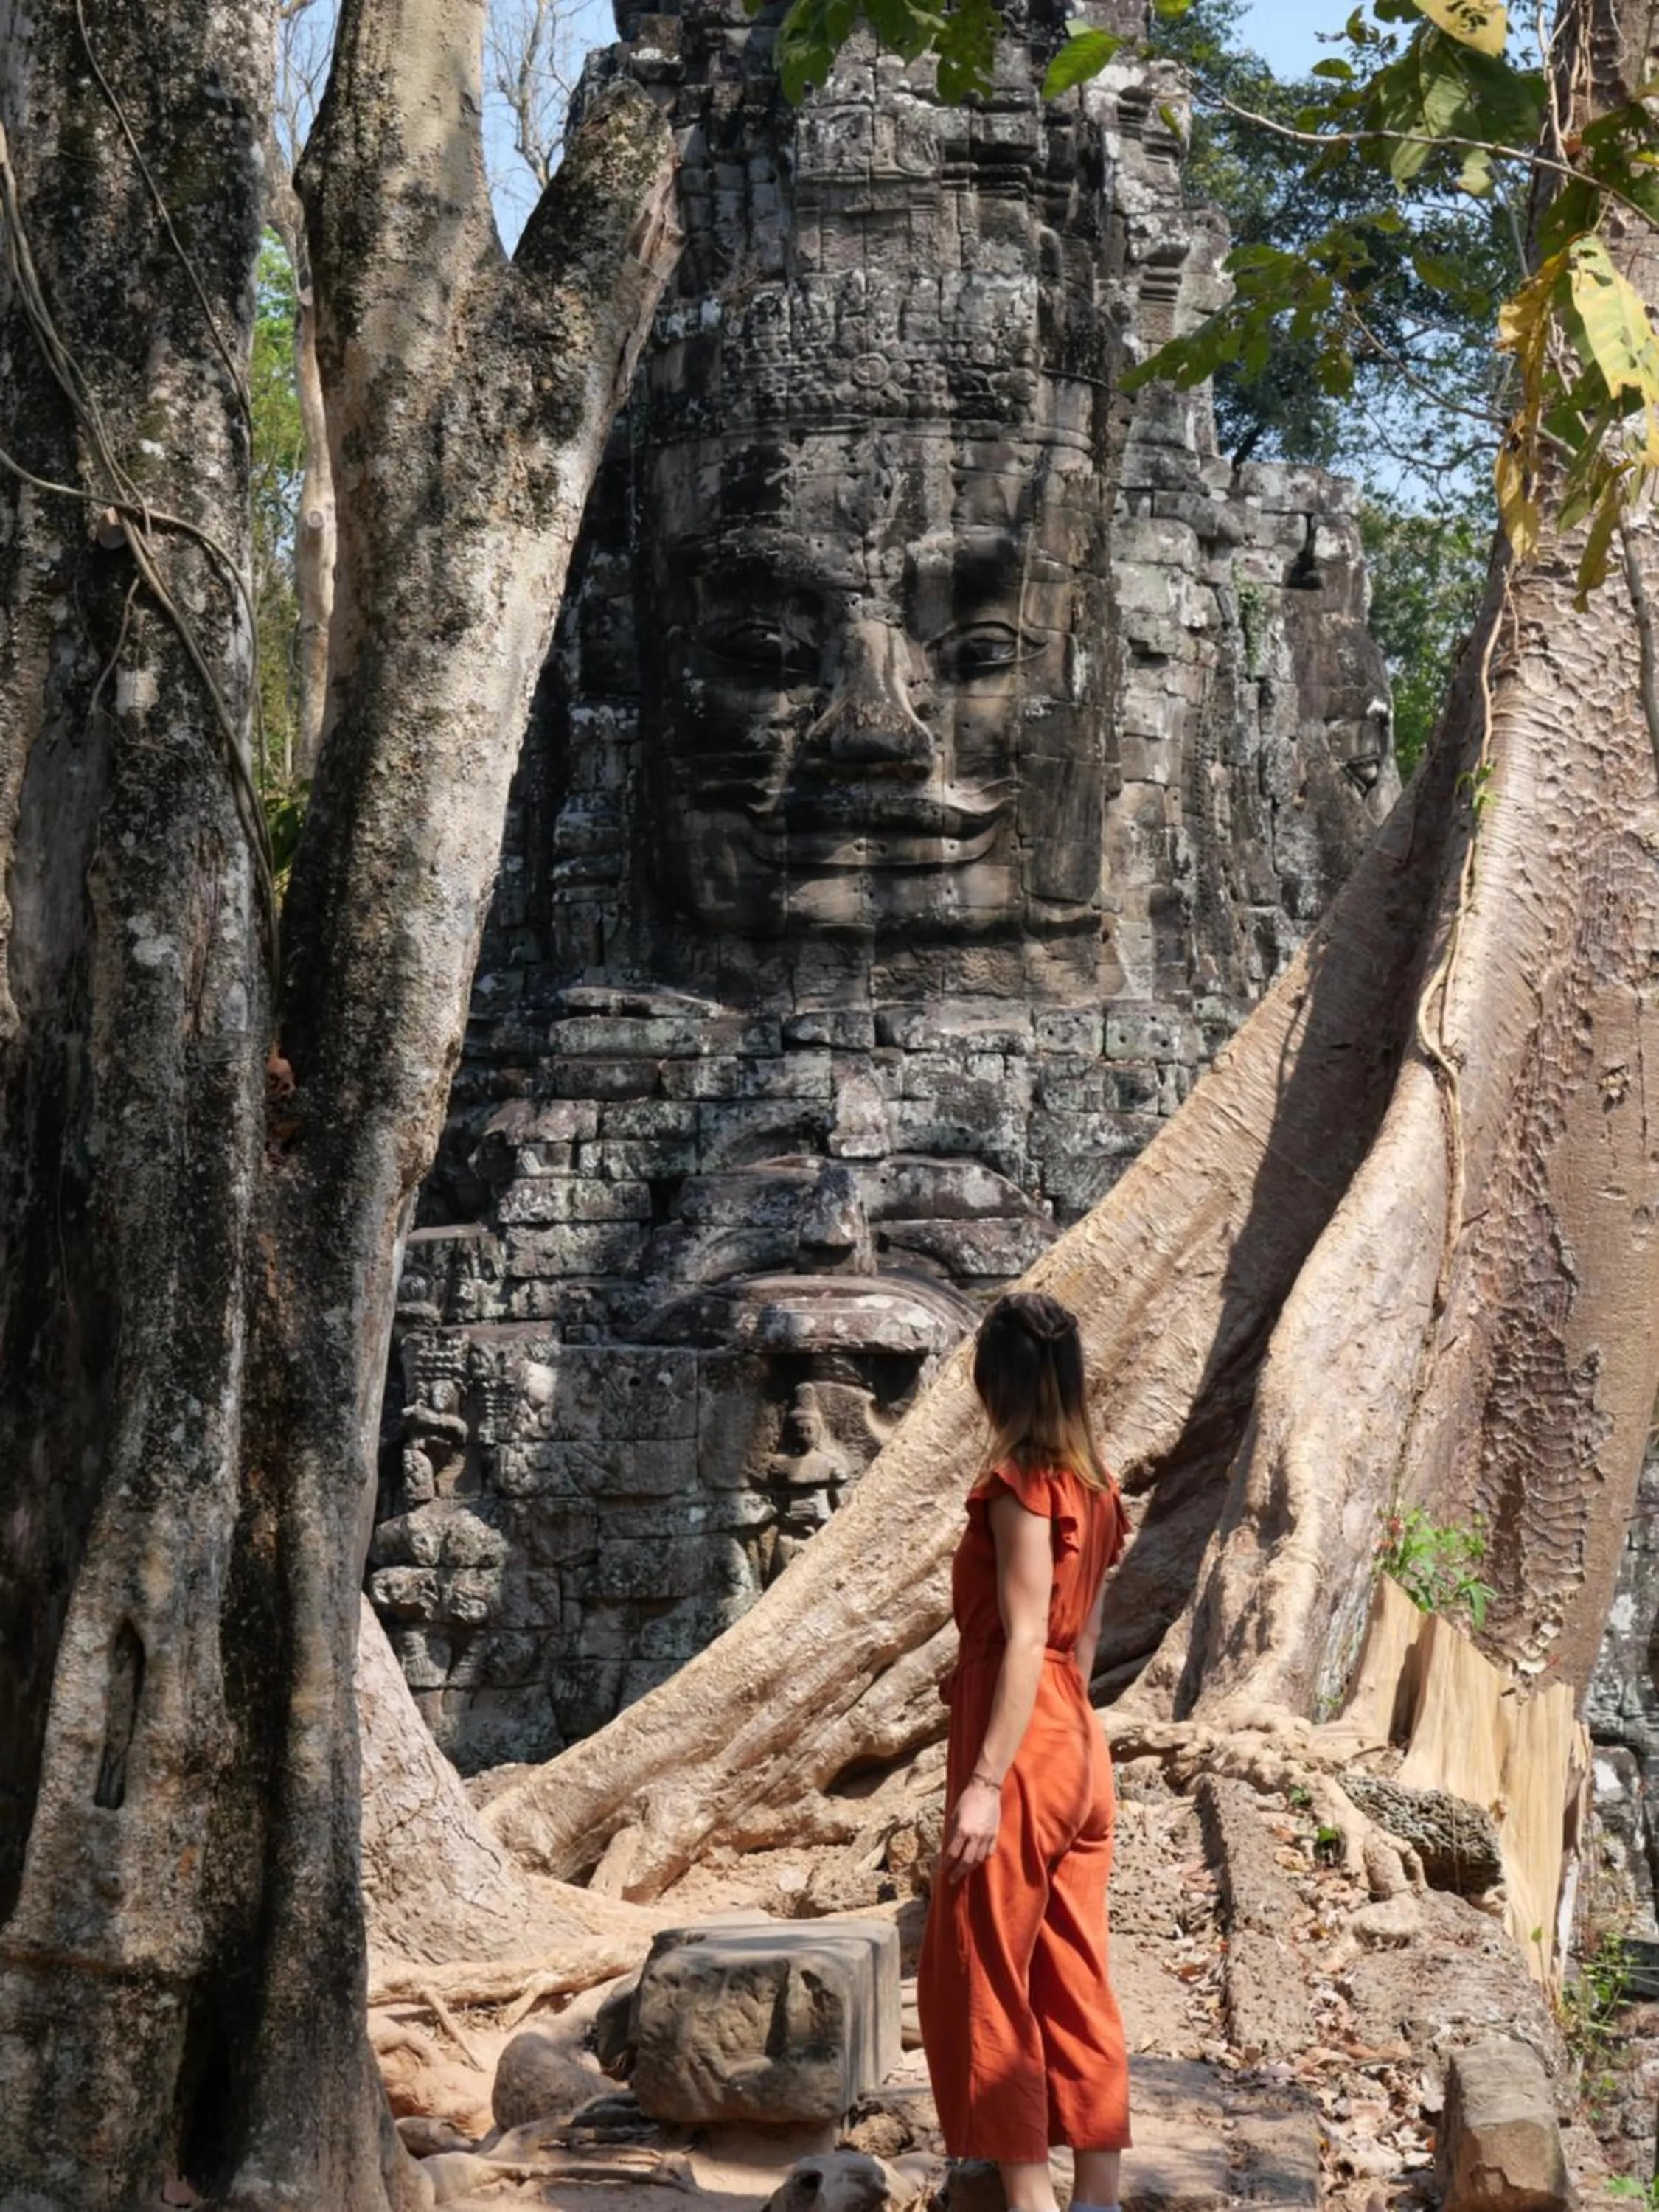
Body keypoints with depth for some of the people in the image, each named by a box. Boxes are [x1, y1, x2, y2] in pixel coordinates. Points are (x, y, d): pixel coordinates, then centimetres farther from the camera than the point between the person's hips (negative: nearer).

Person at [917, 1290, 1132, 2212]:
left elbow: (1025, 1638, -19)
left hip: (1023, 1746, -8)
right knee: (1075, 1982, 11)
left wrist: (985, 1781, -21)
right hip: (1081, 1746, 8)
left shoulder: (1020, 1481, -13)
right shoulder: (1095, 1486, 10)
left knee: (980, 1980, 1)